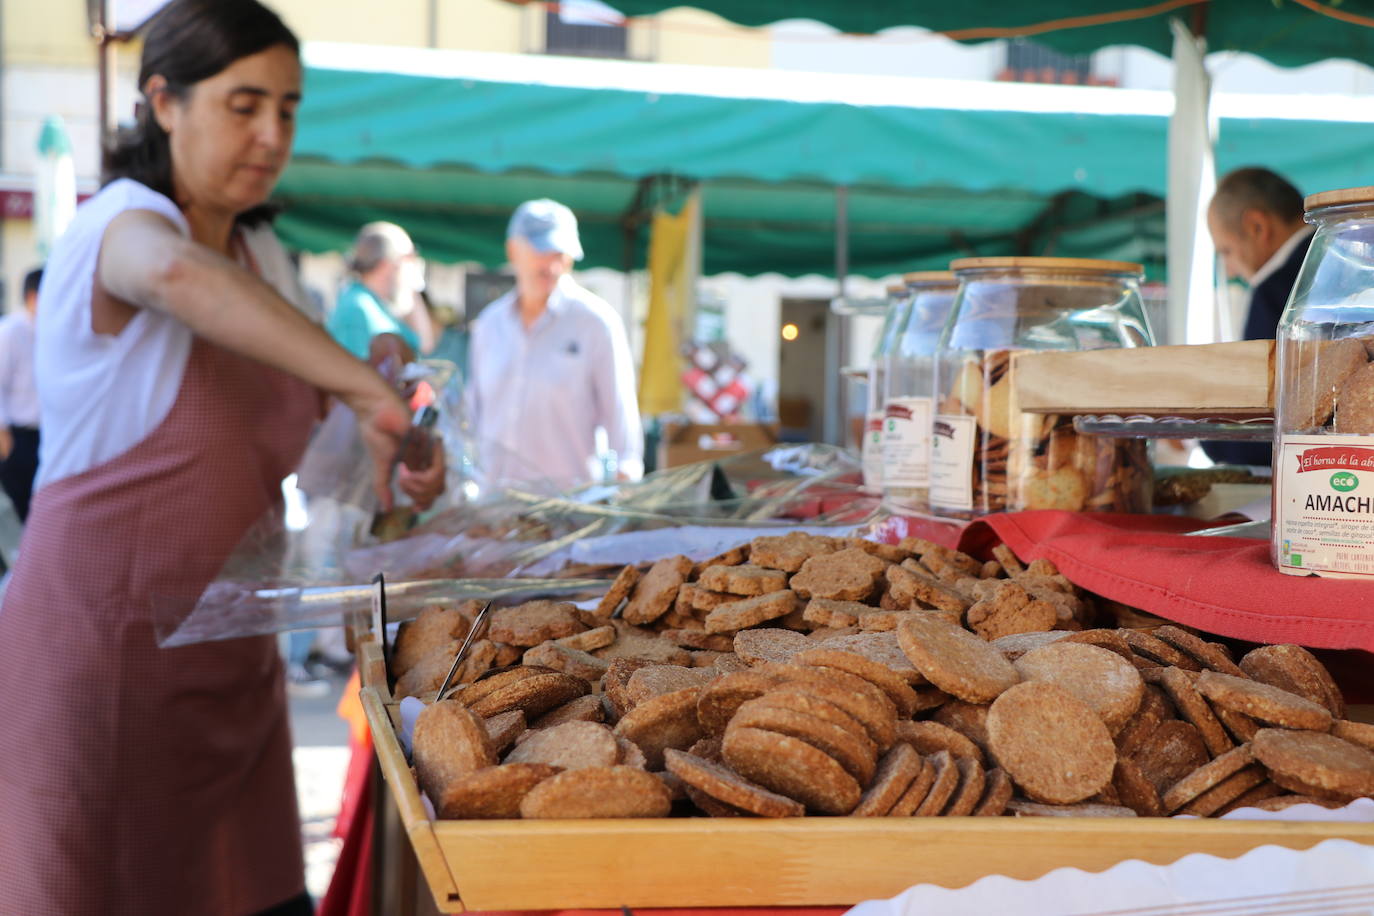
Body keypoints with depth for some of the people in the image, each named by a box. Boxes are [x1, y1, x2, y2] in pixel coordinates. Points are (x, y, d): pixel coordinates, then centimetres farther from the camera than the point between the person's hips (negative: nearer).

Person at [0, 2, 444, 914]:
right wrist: (372, 392, -46)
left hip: (229, 657, 7)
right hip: (108, 642, -7)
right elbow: (176, 274, -39)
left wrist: (386, 432, -1)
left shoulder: (262, 256, 11)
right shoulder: (119, 224, -14)